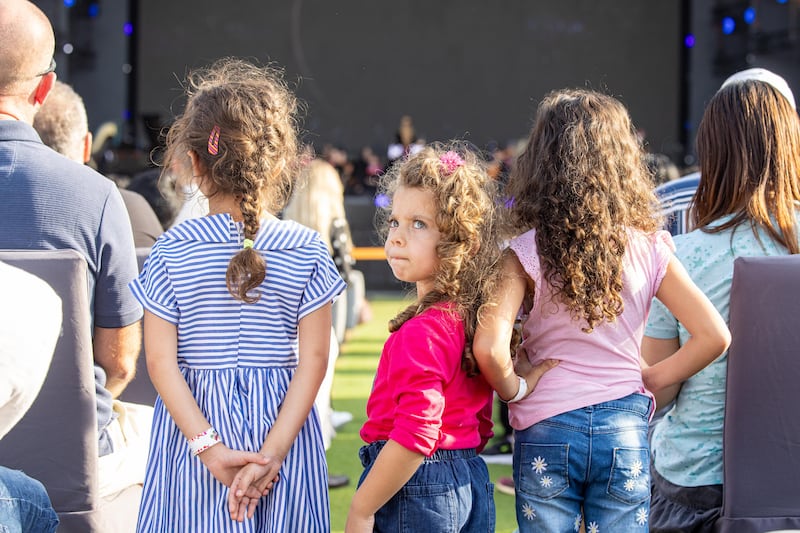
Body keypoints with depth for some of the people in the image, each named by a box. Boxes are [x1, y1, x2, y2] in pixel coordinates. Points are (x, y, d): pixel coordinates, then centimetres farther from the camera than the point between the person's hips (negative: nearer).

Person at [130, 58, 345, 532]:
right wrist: (273, 451, -12)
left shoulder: (171, 250, -5)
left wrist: (207, 446, -12)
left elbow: (160, 360, -9)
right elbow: (314, 359, -10)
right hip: (283, 419, 0)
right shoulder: (306, 249, -4)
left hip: (195, 430, 0)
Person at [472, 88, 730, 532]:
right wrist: (650, 380, 4)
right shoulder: (647, 248, -2)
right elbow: (713, 335, -7)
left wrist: (514, 392, -3)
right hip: (625, 428, 2)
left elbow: (489, 348, -21)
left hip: (546, 432, -2)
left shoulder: (526, 253, -9)